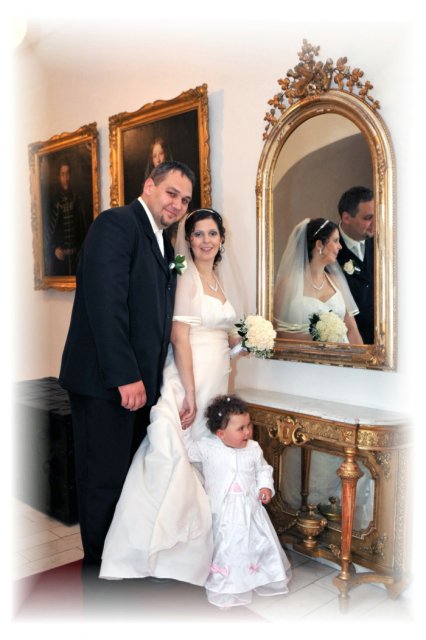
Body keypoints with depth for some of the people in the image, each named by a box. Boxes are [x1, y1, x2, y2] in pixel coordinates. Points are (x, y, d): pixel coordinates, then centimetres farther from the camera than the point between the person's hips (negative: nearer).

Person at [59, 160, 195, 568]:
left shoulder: (163, 245, 17)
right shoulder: (116, 224, -11)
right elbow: (105, 302, -21)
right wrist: (126, 376, -23)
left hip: (136, 382, 9)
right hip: (106, 382, -9)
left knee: (130, 478, 18)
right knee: (105, 482, 4)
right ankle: (100, 567, 21)